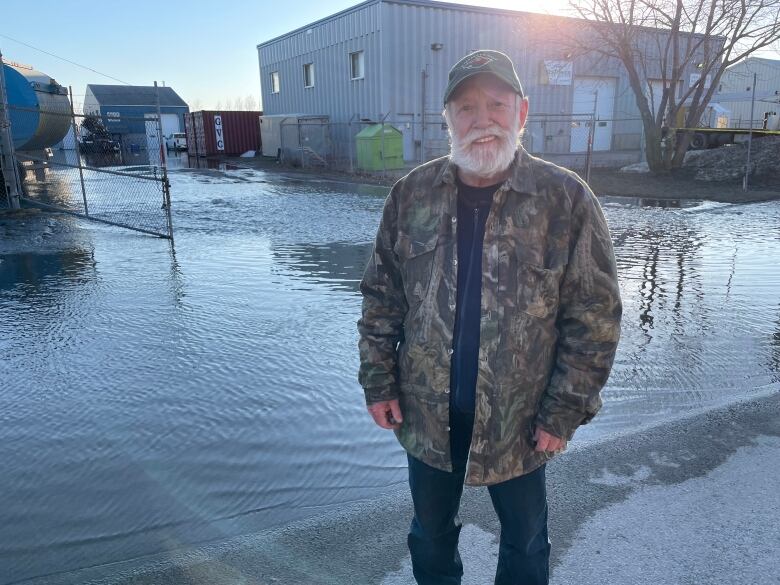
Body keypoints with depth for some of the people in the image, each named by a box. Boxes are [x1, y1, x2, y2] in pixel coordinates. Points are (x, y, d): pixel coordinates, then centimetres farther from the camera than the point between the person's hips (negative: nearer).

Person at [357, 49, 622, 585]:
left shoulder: (567, 200, -12)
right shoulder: (412, 194, -4)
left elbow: (594, 316, -10)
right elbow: (382, 298, 2)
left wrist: (565, 411, -11)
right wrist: (379, 381, -1)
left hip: (520, 424, -2)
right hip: (427, 417, 3)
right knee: (431, 535, 25)